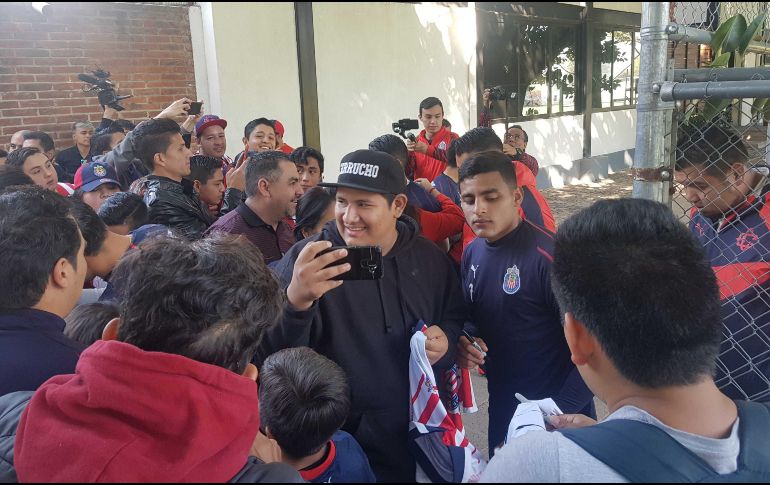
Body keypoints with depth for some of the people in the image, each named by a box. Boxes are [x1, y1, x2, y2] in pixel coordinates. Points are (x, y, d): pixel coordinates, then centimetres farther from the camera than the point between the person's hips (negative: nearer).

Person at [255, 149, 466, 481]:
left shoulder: (430, 258, -2)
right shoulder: (307, 259, -13)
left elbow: (457, 319, 13)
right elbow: (270, 358, -22)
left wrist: (447, 342, -9)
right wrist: (295, 299, -40)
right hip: (340, 440, -3)